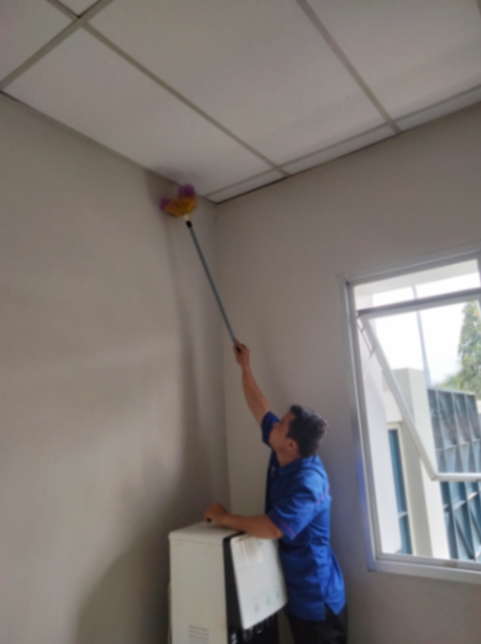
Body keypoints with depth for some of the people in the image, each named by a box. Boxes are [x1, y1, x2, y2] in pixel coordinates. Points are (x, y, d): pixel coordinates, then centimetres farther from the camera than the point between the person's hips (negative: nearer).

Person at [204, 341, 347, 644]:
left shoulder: (308, 482, -31)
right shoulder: (284, 455, -6)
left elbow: (270, 528, -37)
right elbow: (260, 408, 3)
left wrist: (224, 518, -23)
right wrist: (245, 367, 6)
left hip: (317, 597, -8)